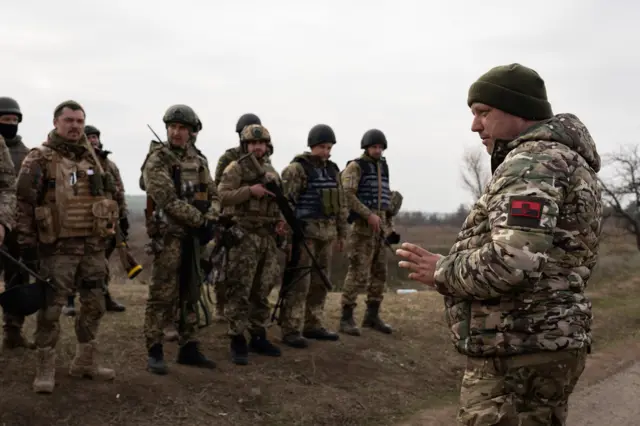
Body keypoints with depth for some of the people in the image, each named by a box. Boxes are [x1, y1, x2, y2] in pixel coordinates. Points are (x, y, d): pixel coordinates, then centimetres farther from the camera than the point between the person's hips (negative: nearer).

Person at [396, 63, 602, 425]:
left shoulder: (532, 162, -15)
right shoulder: (564, 158, 18)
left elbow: (512, 261, -27)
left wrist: (443, 272, -11)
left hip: (520, 353, -11)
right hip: (545, 343, 11)